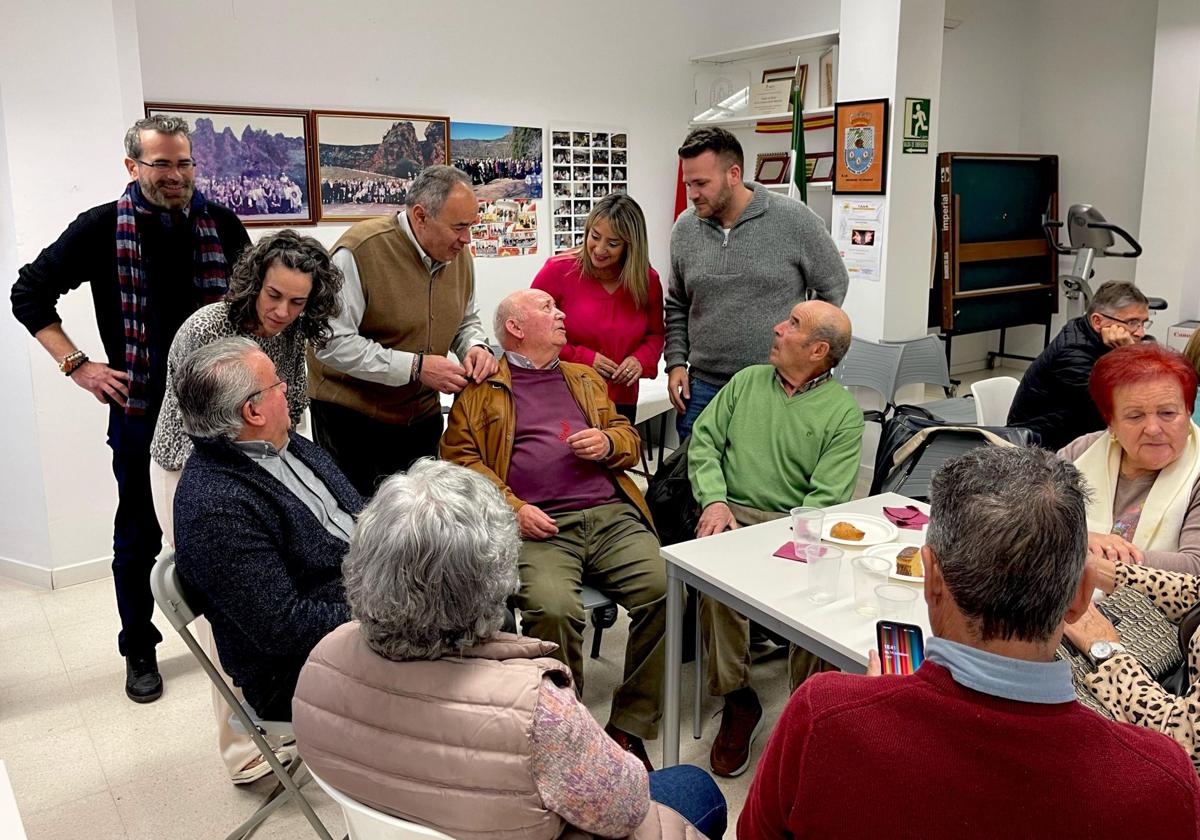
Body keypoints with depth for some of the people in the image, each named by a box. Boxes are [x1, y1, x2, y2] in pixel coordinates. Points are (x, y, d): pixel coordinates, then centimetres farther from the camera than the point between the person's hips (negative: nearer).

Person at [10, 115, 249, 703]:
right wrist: (76, 365, -7)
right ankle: (140, 652, 27)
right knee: (138, 537, 11)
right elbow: (30, 292, 1)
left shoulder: (221, 224, 1)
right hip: (140, 410, -1)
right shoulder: (102, 228, -4)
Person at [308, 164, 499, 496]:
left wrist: (475, 347, -6)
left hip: (422, 417, 6)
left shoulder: (458, 254, 1)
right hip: (351, 417, -6)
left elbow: (466, 320, 18)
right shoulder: (361, 250, -21)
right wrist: (415, 367, -25)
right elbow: (332, 343, -24)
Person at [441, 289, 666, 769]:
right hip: (538, 525, -4)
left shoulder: (587, 379, 29)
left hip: (611, 516, 4)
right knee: (553, 608, -33)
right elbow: (459, 456, 5)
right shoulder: (480, 390, 15)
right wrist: (512, 508, -10)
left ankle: (629, 726, -7)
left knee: (666, 590, -22)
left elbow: (629, 437, 31)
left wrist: (608, 443, 5)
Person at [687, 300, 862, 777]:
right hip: (733, 514, 2)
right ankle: (737, 701, -13)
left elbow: (826, 497, -5)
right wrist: (714, 500, -6)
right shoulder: (747, 381, 17)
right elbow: (704, 440, 11)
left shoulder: (844, 411, 4)